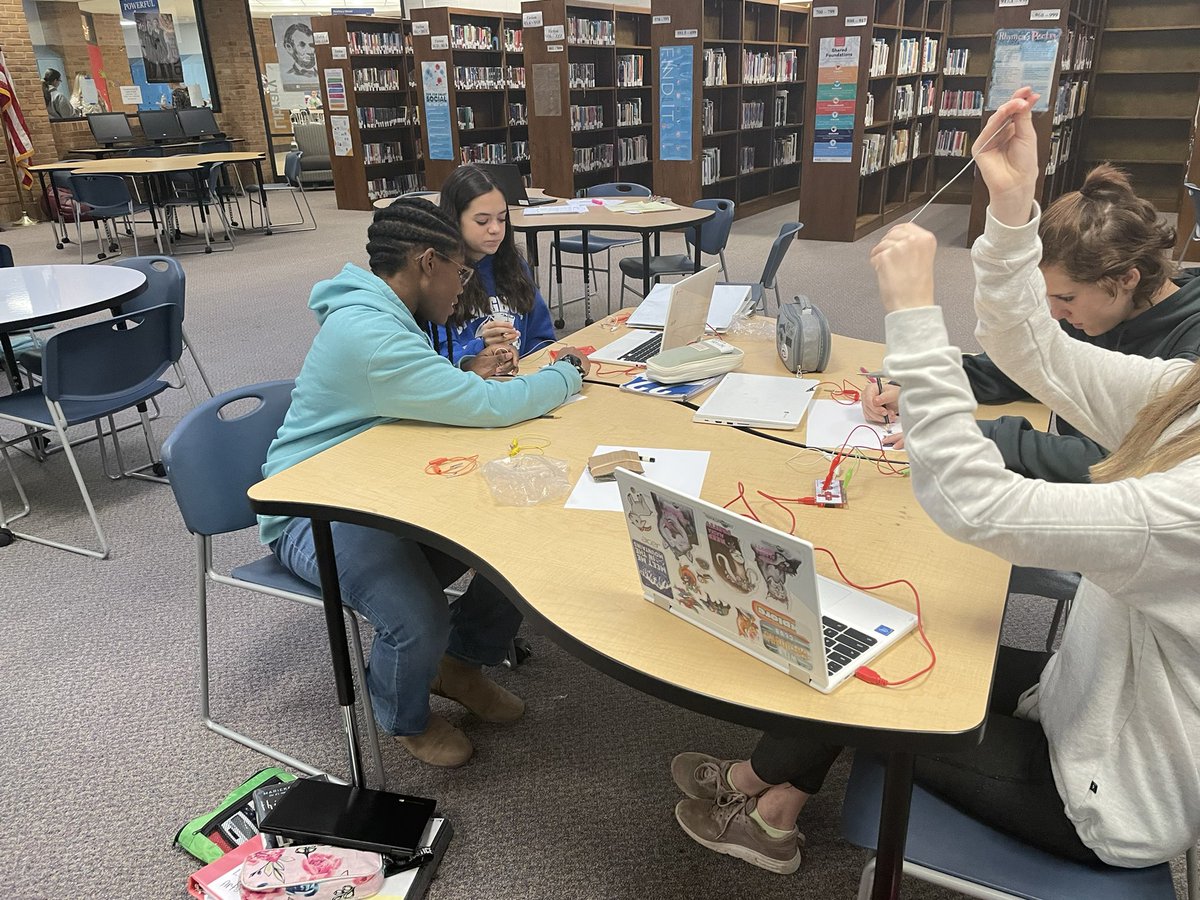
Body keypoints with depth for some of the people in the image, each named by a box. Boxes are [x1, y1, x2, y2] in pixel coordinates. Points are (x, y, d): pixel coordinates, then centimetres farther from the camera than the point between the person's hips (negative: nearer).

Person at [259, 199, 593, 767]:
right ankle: (406, 721, 6)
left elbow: (438, 401, 18)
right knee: (420, 619, -31)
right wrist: (566, 376, -11)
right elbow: (489, 408, -29)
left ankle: (461, 663, 17)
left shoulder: (380, 313, 6)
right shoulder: (367, 333, -28)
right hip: (314, 514, -9)